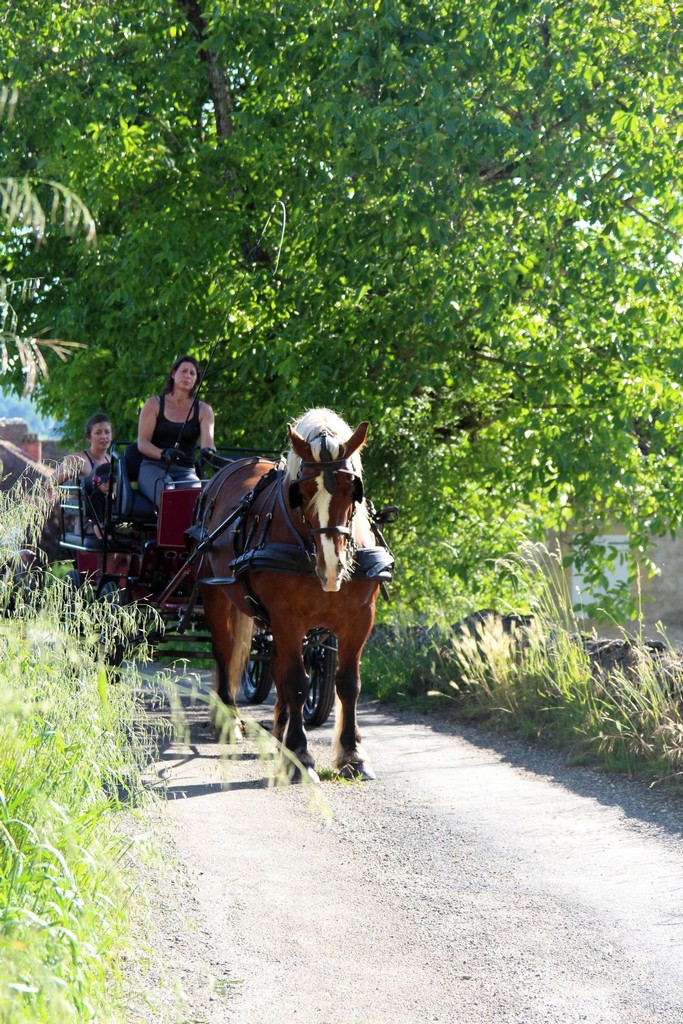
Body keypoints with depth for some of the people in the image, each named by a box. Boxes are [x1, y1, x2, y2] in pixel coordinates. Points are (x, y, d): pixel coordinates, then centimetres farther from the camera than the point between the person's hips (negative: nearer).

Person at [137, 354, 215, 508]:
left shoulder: (203, 410, 15)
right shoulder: (154, 404, 11)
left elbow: (207, 441, -2)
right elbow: (142, 443, 2)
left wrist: (208, 451, -28)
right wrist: (164, 454, -20)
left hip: (186, 472, 2)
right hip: (153, 468, -2)